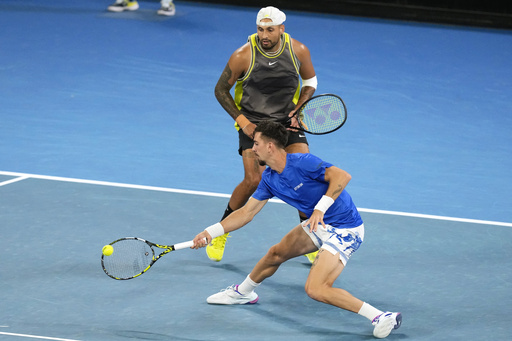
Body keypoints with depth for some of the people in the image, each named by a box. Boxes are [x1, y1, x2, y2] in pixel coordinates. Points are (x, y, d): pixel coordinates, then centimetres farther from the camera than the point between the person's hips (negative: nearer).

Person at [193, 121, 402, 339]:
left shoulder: (302, 163, -22)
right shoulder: (269, 178, 5)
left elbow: (342, 176, -30)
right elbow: (247, 212, 9)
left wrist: (320, 208, -37)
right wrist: (210, 232, 2)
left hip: (345, 230, -9)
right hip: (320, 226, 9)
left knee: (315, 289, -22)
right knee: (276, 253, 23)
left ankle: (381, 318, -23)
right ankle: (243, 292, 51)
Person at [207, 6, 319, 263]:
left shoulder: (298, 51, -9)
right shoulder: (243, 56, -16)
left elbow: (310, 80, 10)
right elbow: (221, 89, -3)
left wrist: (298, 111, -5)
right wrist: (241, 120, -12)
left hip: (288, 123, 3)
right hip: (253, 123, -3)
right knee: (253, 180, -17)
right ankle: (220, 233, 5)